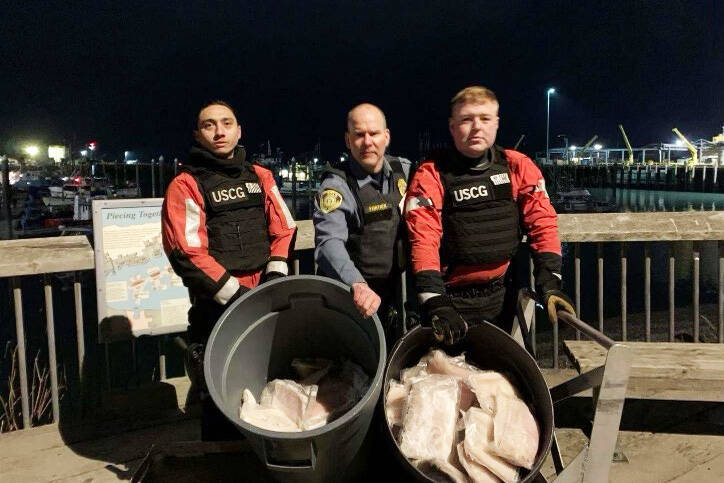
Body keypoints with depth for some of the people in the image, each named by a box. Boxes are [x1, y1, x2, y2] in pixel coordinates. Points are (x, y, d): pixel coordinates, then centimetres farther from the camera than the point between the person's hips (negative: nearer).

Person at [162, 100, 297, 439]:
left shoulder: (260, 176, 11)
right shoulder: (186, 186, -5)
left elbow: (284, 229, 10)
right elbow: (187, 254, -13)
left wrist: (275, 275, -5)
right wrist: (236, 294, -17)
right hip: (217, 308, -4)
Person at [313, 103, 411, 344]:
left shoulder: (404, 171, 3)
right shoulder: (336, 185, -14)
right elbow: (330, 243, -28)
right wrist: (357, 285, -45)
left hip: (399, 296, 5)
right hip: (355, 303, -5)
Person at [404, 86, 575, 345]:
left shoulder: (518, 166, -1)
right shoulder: (431, 175, -10)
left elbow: (542, 222, -1)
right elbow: (423, 239, -18)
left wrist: (550, 282, -12)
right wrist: (436, 303, -27)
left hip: (501, 296, 4)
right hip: (452, 298, -3)